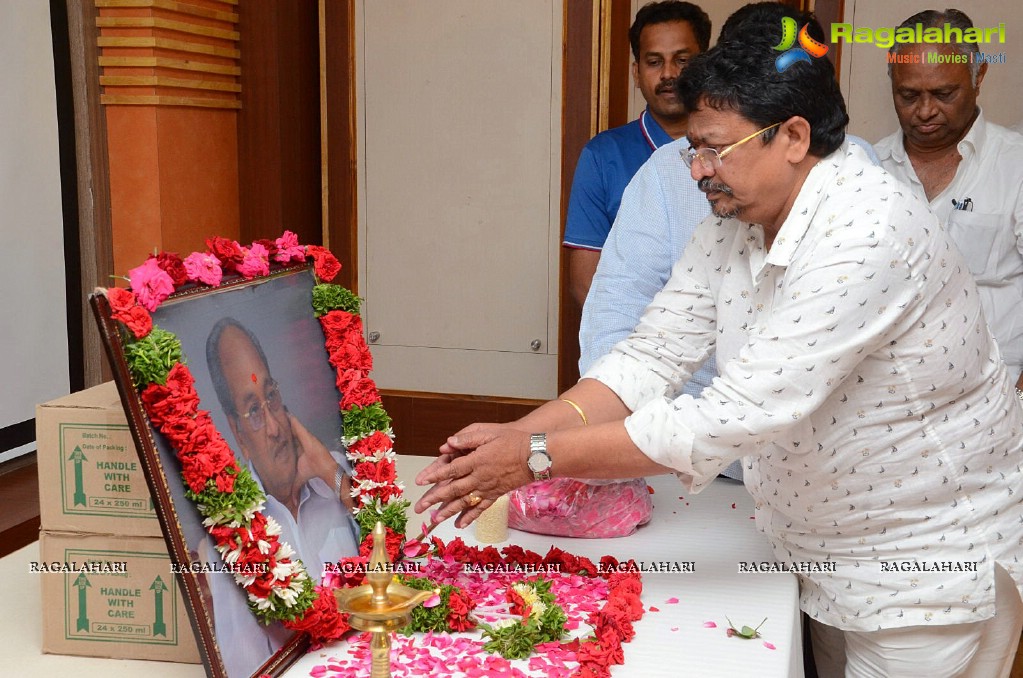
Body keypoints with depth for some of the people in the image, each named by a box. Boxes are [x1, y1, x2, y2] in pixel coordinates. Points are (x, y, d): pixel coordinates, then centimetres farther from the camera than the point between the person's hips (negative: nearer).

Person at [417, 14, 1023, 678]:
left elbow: (736, 419, -35)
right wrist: (517, 434, -20)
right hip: (812, 543, 7)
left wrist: (539, 457, -33)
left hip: (933, 563, -6)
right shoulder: (735, 219, -4)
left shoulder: (869, 232, -31)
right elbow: (653, 358, -7)